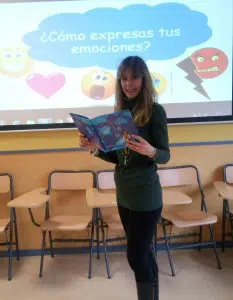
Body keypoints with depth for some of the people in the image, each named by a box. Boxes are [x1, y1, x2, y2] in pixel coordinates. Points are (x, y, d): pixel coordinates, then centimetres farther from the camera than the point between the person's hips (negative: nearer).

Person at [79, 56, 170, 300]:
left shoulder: (155, 111, -11)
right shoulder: (120, 111, 6)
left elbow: (165, 155, -11)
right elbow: (117, 156, 10)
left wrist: (150, 151, -32)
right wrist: (95, 148, -7)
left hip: (146, 196, -6)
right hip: (123, 195, 7)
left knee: (136, 257, 2)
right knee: (143, 253, 20)